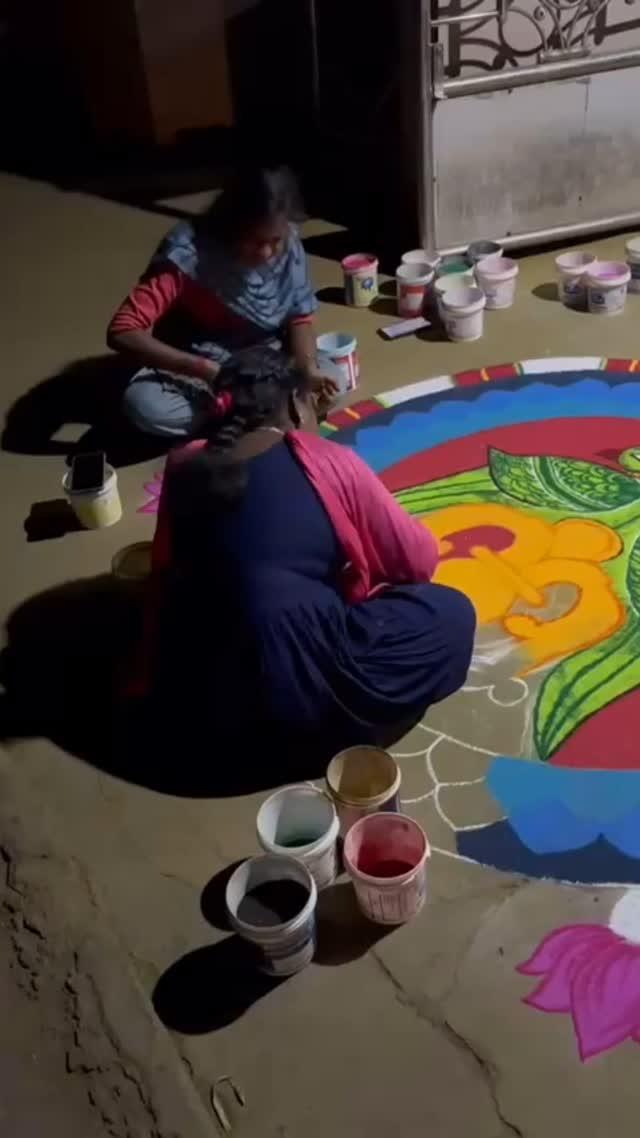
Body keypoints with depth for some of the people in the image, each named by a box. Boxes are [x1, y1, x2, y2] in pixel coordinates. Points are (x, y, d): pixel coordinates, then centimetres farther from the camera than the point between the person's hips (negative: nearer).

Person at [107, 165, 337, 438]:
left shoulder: (289, 245, -15)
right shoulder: (189, 252, -29)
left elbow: (299, 317, -3)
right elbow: (121, 332, -34)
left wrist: (307, 368, -25)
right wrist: (206, 370, -43)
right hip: (194, 366, -3)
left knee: (329, 376, -21)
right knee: (143, 405, -33)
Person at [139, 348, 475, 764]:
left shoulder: (183, 466, 5)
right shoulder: (329, 463, -6)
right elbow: (418, 560, 2)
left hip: (189, 691, 6)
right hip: (298, 689, -6)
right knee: (451, 616, 10)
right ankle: (323, 726, 2)